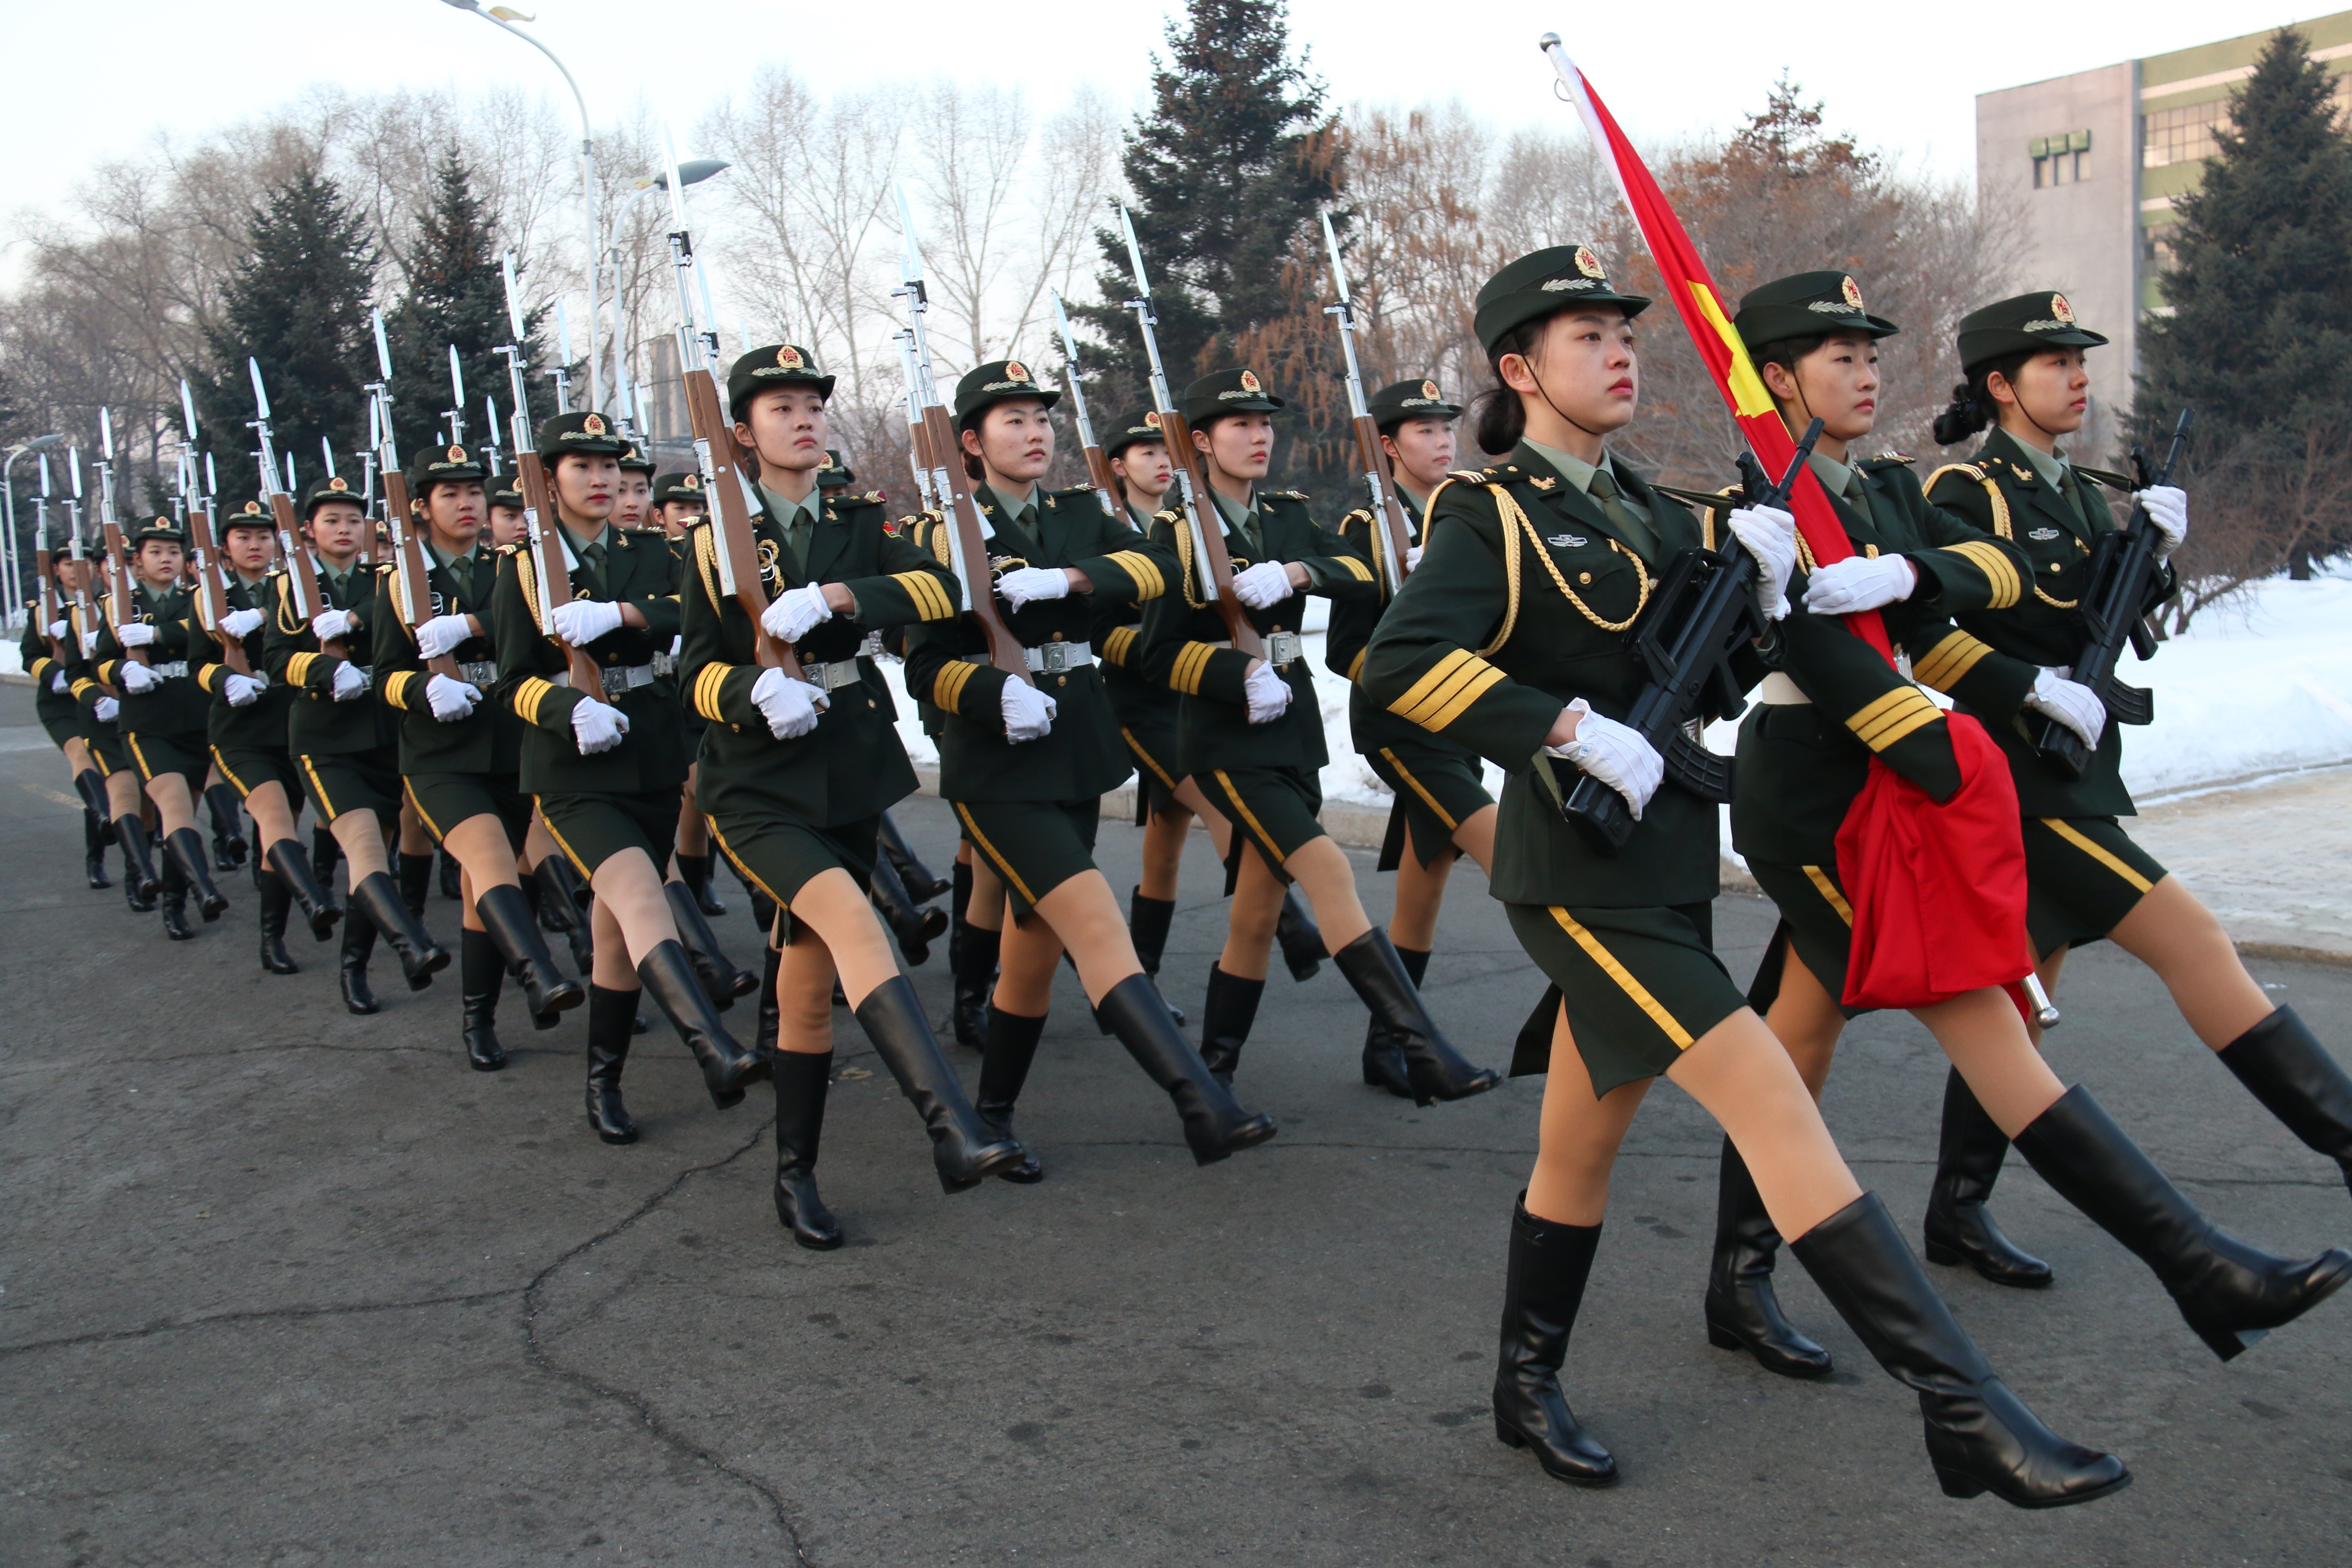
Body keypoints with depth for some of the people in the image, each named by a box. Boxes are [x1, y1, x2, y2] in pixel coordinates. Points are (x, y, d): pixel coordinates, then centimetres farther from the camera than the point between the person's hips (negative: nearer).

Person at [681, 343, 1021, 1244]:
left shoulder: (859, 527, 11)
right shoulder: (717, 542, 5)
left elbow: (939, 589, -8)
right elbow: (700, 674, 1)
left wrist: (834, 596, -22)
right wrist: (756, 689, -21)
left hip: (848, 774, 3)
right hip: (758, 783, -3)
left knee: (810, 980, 7)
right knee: (852, 922, -27)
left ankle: (796, 1177, 21)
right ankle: (952, 1132, -38)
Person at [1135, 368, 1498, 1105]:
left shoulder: (1288, 515, 13)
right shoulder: (1177, 531, -4)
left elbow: (1360, 574, -2)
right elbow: (1158, 654, -9)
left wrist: (1294, 572, -19)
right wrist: (1243, 674, -21)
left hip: (1293, 729, 6)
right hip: (1227, 738, -6)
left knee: (1255, 910, 9)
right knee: (1328, 871, -20)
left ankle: (1214, 1071, 22)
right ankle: (1424, 1054, -23)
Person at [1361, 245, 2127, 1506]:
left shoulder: (1643, 512, 15)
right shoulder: (1491, 516, -8)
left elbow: (1720, 679, 15)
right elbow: (1401, 663, -24)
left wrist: (1764, 587, -4)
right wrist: (1576, 731, -25)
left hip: (1664, 860, 8)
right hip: (1582, 867, -8)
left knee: (1583, 1139, 16)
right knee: (1775, 1104, -14)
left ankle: (1527, 1387, 32)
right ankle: (1965, 1410, -13)